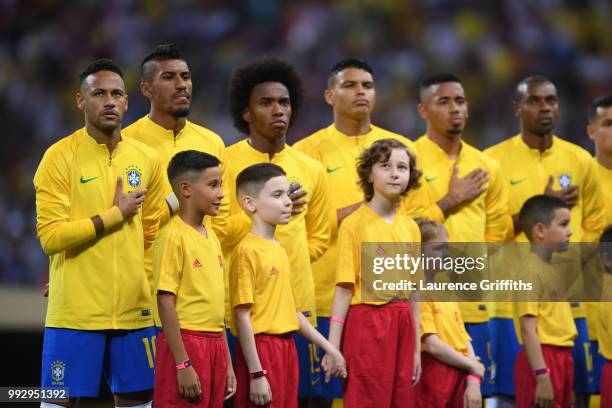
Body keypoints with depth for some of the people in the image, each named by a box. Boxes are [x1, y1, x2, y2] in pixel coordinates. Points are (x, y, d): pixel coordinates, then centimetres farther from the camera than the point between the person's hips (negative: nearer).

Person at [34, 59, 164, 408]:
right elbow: (50, 235, -13)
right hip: (75, 312, -5)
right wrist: (116, 215, -10)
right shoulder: (61, 156, -6)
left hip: (134, 310, 5)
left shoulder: (147, 159, 8)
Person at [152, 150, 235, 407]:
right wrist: (183, 364, -17)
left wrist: (227, 363, 16)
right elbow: (166, 302, -13)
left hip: (215, 346, 7)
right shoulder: (174, 236, -10)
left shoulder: (212, 237, 13)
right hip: (186, 343, -7)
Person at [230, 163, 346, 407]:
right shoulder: (247, 251, -11)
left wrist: (328, 347, 18)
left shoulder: (278, 250, 13)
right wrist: (256, 374, -18)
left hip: (286, 348, 8)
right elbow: (243, 316, -14)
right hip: (261, 349, -8)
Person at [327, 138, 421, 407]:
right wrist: (333, 347, -13)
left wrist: (416, 348, 13)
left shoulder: (410, 227, 11)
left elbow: (413, 292, 14)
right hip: (367, 321, -5)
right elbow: (344, 288, -8)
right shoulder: (354, 225, -4)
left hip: (402, 324, 5)